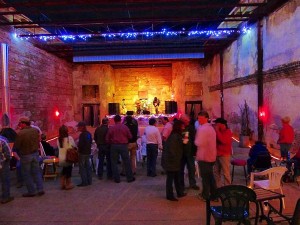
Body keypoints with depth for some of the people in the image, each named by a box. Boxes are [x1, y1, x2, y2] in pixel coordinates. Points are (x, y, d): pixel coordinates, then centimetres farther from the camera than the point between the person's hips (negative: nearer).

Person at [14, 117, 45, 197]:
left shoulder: (20, 133, -21)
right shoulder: (35, 130, -5)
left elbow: (16, 146, -12)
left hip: (25, 156, -5)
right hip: (35, 154, 5)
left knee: (27, 174, 10)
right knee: (36, 172, 15)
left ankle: (31, 191, 16)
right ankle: (40, 189, 16)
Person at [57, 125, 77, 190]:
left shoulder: (58, 139, -4)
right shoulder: (69, 138, -16)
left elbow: (59, 147, 3)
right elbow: (74, 146, -8)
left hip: (61, 158, 4)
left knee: (64, 171, 22)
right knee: (68, 171, 11)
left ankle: (62, 184, 27)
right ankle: (68, 184, 21)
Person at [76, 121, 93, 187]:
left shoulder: (82, 134, -19)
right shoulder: (89, 134, 8)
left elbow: (80, 144, -21)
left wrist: (77, 146, -2)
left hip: (82, 153, -9)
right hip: (88, 152, 9)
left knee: (82, 167, -1)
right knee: (88, 166, 14)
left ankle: (84, 182, 1)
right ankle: (89, 181, 20)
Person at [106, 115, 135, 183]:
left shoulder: (111, 128, -3)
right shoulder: (125, 127, -3)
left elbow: (107, 139, 0)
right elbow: (130, 136, 1)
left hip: (114, 146, 0)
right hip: (123, 145, 0)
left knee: (114, 163, 10)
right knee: (126, 162, 8)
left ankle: (117, 178, 12)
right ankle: (130, 178, 15)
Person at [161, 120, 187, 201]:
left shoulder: (177, 135, 11)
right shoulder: (174, 136, -21)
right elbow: (171, 150, -24)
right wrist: (175, 160, -19)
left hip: (175, 161, 10)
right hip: (171, 161, -10)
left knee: (177, 177, 19)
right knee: (170, 178, 3)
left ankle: (180, 192, 32)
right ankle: (169, 195, 15)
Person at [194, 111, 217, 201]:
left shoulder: (202, 129, -19)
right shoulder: (211, 128, 13)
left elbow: (199, 143, -22)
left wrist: (195, 140, -3)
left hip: (204, 156, -9)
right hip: (211, 156, 9)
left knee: (205, 177, 2)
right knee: (210, 176, 17)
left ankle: (205, 195, 13)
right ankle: (214, 194, 23)